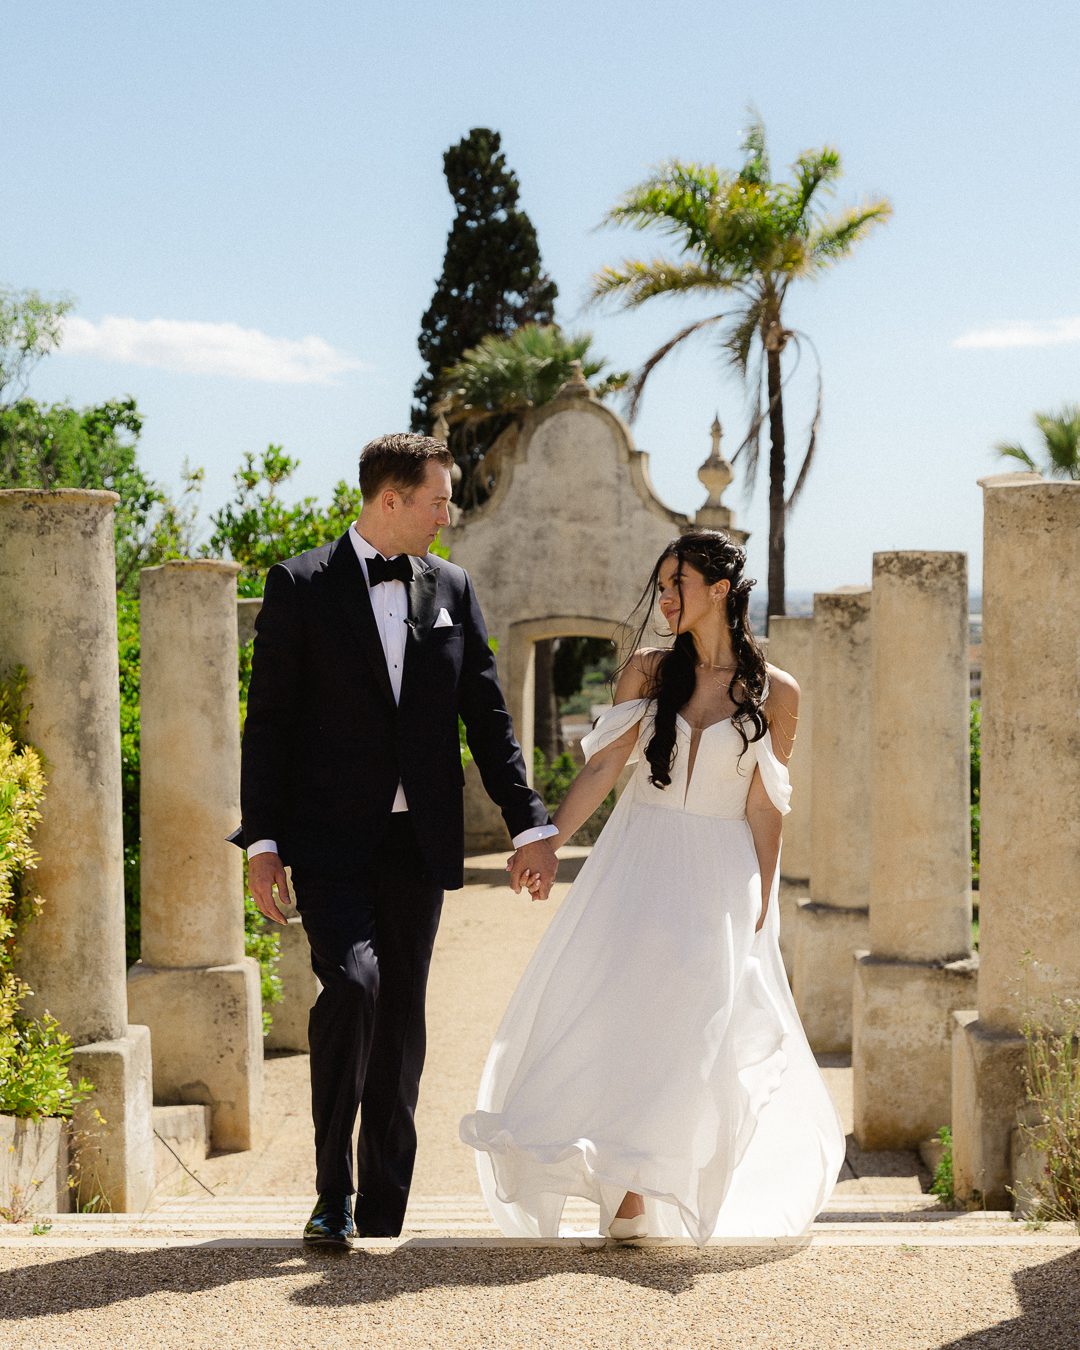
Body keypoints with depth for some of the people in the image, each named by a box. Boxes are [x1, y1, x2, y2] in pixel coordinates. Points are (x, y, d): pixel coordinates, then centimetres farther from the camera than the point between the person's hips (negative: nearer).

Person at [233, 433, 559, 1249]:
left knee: (402, 1020, 7)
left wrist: (530, 823, 2)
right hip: (329, 838, -4)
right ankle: (333, 1190, -9)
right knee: (353, 982, -23)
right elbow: (269, 721, -3)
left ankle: (382, 1216, 17)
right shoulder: (301, 585, -1)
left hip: (417, 843, 4)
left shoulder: (452, 589, 10)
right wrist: (262, 843, -8)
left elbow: (487, 716, 10)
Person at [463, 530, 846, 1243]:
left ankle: (635, 1197, 3)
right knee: (611, 1009, -9)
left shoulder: (775, 693, 0)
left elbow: (764, 809, 0)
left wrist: (760, 906, -3)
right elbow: (603, 767, 0)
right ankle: (624, 1193, 0)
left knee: (688, 1026, -7)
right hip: (637, 863, 2)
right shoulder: (647, 671, 5)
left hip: (718, 879, -2)